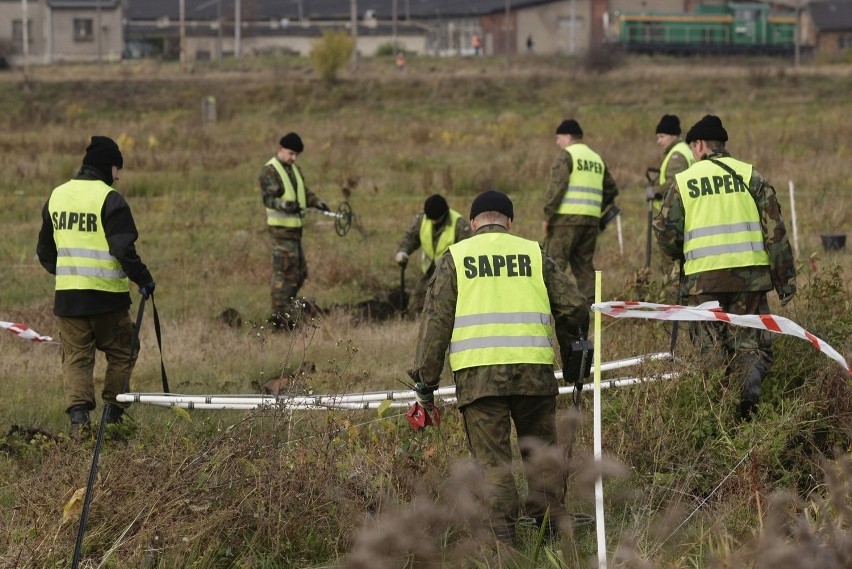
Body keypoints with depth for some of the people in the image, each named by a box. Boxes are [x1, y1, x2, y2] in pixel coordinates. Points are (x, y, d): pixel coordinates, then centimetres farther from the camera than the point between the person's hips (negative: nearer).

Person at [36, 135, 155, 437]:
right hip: (106, 294, -5)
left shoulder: (57, 196, 9)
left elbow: (45, 251, 18)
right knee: (120, 354, 11)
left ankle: (78, 412, -10)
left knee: (76, 357, 7)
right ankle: (113, 415, 11)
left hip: (67, 295, 5)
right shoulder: (109, 199, -12)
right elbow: (123, 249, -17)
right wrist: (143, 279, -5)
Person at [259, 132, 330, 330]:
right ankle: (279, 318, -5)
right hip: (281, 229, -9)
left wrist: (317, 202, 2)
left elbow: (304, 192, 22)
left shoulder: (294, 169, 18)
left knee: (299, 273, 13)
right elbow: (268, 197, -21)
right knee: (284, 273, -9)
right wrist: (283, 205, -41)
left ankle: (286, 312, 23)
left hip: (294, 227, 9)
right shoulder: (269, 171, -11)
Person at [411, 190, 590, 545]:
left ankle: (502, 539, -5)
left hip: (478, 374, -1)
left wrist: (425, 379, 7)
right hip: (533, 369, 1)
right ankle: (552, 526, 13)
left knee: (492, 458, 1)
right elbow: (574, 308, 10)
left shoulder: (455, 258, 9)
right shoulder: (533, 254, 13)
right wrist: (570, 357, 25)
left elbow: (436, 321, 4)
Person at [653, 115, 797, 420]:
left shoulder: (682, 181, 5)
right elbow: (774, 227, 1)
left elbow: (665, 231, 3)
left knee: (712, 348, 10)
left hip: (703, 277, 0)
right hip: (749, 274, 0)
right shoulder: (750, 175, 6)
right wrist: (785, 275, 5)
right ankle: (751, 386, -20)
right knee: (750, 342, 6)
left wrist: (680, 255, 26)